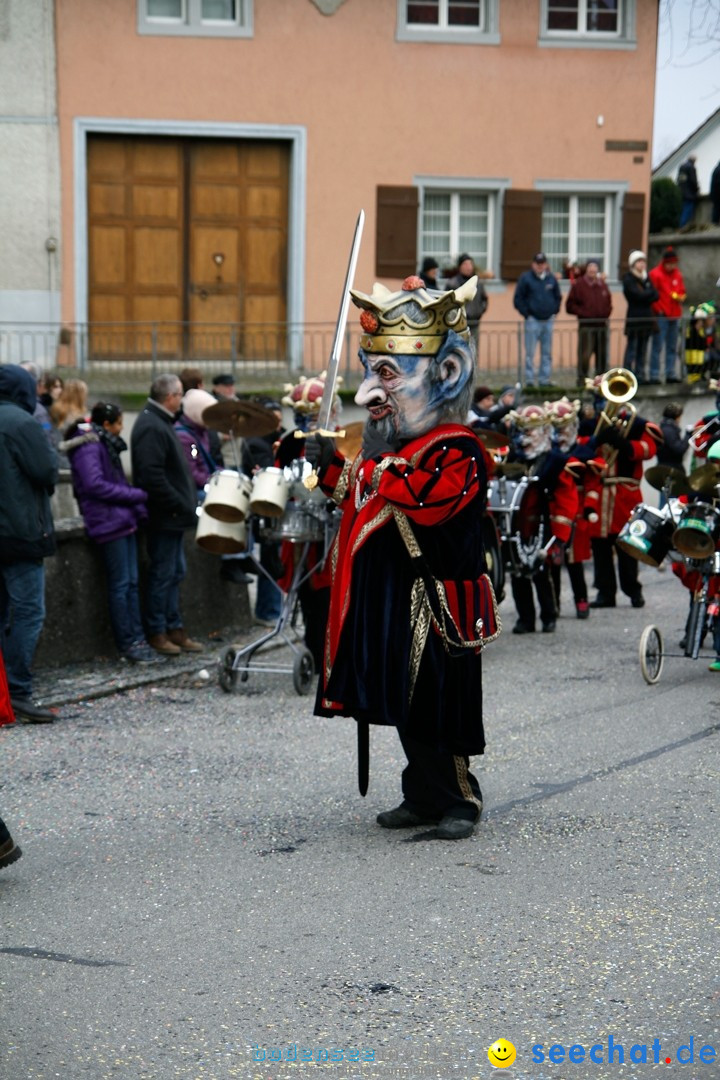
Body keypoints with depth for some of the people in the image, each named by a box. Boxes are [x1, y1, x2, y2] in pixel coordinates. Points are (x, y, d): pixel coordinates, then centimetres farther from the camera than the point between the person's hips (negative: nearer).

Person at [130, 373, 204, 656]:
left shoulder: (159, 423, 15)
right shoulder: (151, 428, -18)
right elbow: (152, 476, -26)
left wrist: (186, 502, 15)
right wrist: (179, 505, -22)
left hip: (172, 515, 11)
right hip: (164, 515, -11)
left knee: (175, 571, 14)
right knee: (163, 574, -3)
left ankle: (174, 628, 20)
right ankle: (157, 633, 6)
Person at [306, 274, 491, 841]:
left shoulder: (458, 451, -15)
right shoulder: (393, 445, 13)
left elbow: (425, 500, -31)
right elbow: (364, 503, 24)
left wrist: (370, 471, -23)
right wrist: (332, 467, 10)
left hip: (433, 604, -9)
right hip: (388, 602, 9)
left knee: (436, 705, -2)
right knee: (404, 706, 13)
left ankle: (459, 800, 11)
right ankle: (424, 798, 23)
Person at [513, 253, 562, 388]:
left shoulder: (552, 279, 9)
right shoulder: (525, 278, -3)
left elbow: (558, 297, 20)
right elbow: (518, 299, -3)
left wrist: (554, 312, 8)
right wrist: (526, 314, -7)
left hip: (548, 320, 4)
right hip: (533, 320, -4)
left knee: (547, 353, 7)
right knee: (530, 352, -4)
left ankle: (544, 379, 13)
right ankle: (529, 380, 0)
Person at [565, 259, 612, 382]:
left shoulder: (602, 285, 13)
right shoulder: (578, 285, -3)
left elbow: (608, 302, 24)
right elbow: (570, 306, -4)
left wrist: (606, 313, 6)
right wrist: (583, 313, -12)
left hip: (602, 325, 5)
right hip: (586, 325, -5)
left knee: (602, 354, 9)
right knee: (585, 354, -11)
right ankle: (582, 379, -4)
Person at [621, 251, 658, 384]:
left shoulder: (646, 278, 17)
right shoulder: (628, 279, -4)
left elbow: (655, 296, 7)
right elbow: (638, 295, -16)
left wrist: (646, 296, -11)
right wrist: (650, 293, -1)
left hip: (647, 317, 7)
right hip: (634, 317, -7)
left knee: (642, 349, 7)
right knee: (632, 347, -7)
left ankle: (640, 374, 11)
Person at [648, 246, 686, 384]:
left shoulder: (677, 274, 14)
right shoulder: (655, 274, -7)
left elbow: (683, 290, 21)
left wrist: (681, 297, -2)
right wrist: (658, 310, -14)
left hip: (675, 316, 7)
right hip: (661, 316, -7)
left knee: (672, 347, 11)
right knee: (657, 346, -7)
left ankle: (670, 374, 17)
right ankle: (654, 375, -5)